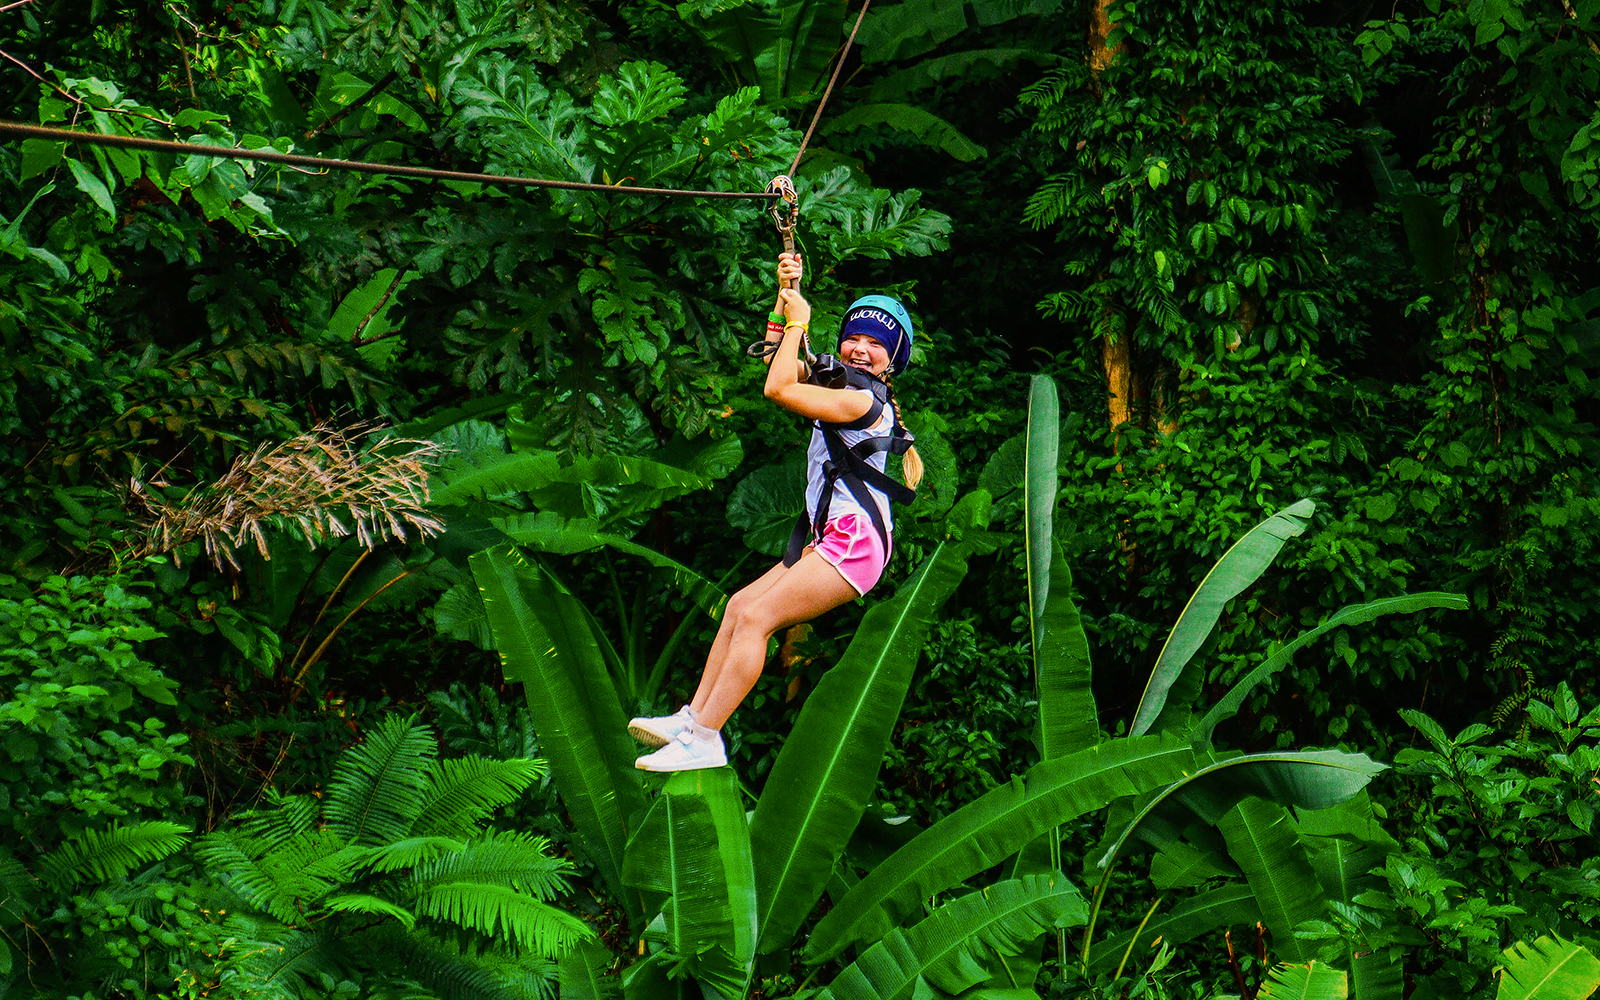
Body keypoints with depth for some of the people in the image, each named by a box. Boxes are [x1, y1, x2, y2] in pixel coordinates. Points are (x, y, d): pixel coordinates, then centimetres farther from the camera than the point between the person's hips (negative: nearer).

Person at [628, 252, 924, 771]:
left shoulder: (864, 401, -13)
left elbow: (778, 388, -17)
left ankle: (702, 740, -17)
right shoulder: (847, 388, 17)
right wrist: (786, 297, 10)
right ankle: (693, 718, 9)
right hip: (828, 537, 10)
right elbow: (779, 361, 23)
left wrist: (798, 323, -6)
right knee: (739, 607, 9)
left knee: (756, 617, -15)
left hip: (854, 538, -10)